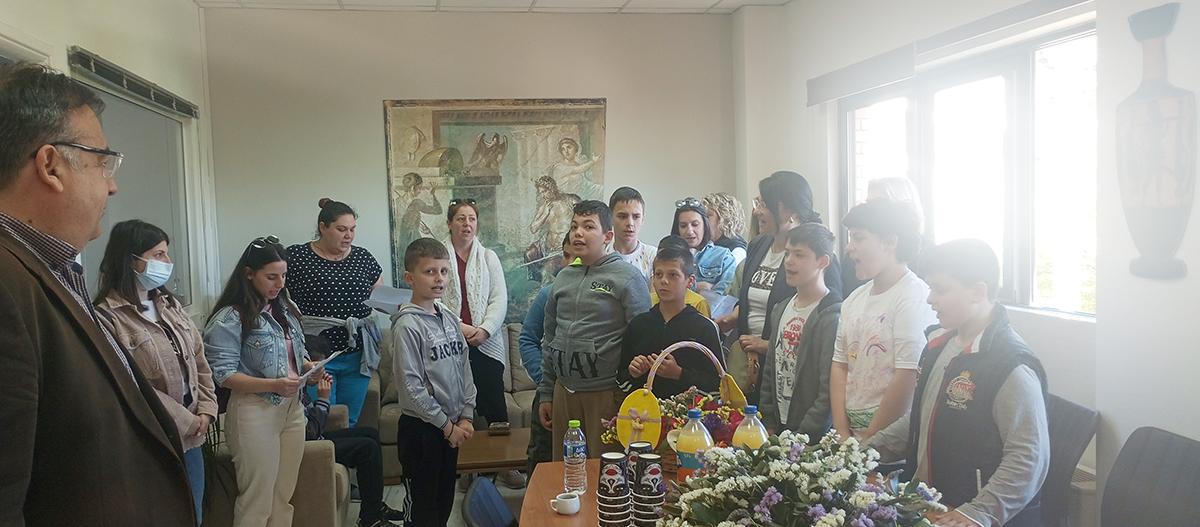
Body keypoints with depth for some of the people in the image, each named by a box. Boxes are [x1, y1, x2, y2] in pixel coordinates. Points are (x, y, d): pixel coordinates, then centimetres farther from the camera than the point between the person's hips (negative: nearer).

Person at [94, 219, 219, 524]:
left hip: (190, 439, 7)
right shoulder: (109, 317, -16)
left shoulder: (170, 305, 9)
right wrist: (186, 422, -13)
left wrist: (206, 412, 0)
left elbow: (199, 362, 12)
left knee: (193, 517, 16)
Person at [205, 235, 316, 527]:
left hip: (292, 408, 7)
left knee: (284, 497, 14)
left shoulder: (285, 309, 10)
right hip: (255, 412, -7)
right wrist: (273, 385, -27)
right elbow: (223, 375, -17)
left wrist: (310, 367, -1)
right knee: (257, 502, 2)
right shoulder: (229, 319, -12)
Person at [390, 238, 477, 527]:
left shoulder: (449, 318, 6)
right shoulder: (407, 325, -16)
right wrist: (446, 424, -14)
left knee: (445, 500, 17)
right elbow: (411, 386, -19)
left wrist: (466, 416, 2)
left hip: (451, 426, 7)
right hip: (421, 427, -7)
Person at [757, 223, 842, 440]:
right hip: (778, 430, 6)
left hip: (815, 438, -6)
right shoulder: (780, 310, 9)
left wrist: (802, 437, -16)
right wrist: (768, 426, 9)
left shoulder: (832, 316, -15)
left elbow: (829, 390, -17)